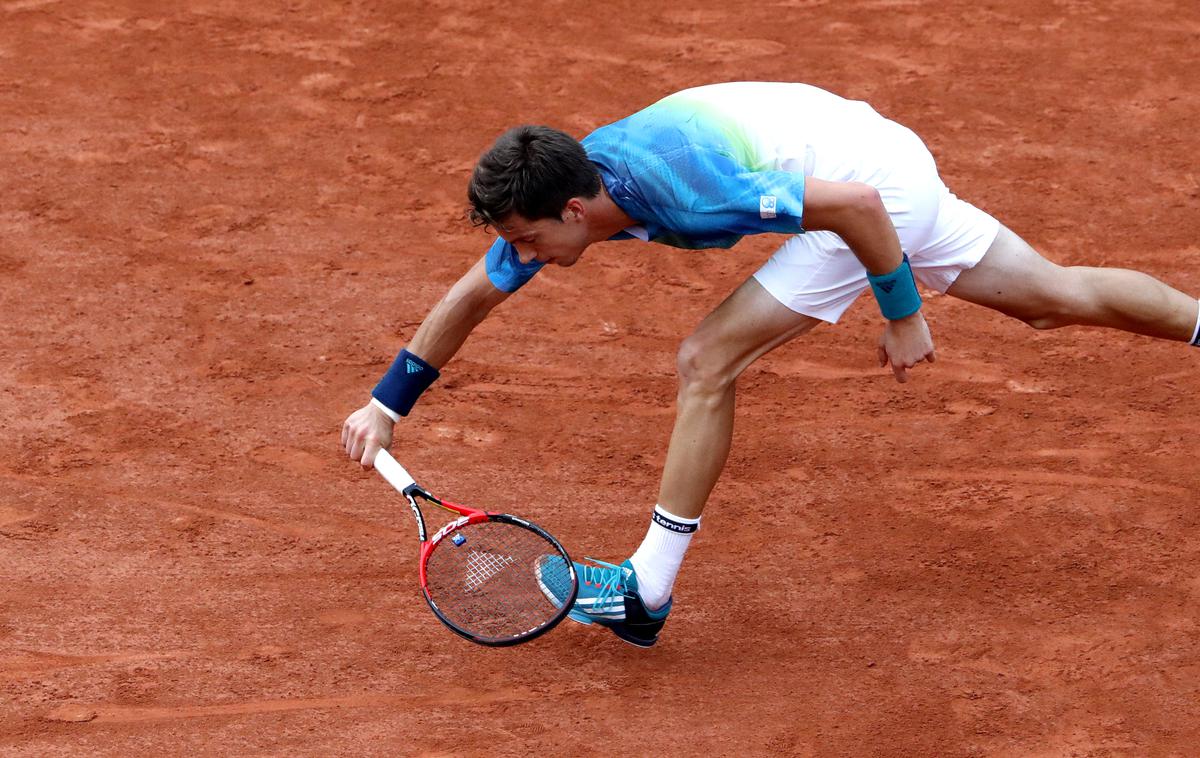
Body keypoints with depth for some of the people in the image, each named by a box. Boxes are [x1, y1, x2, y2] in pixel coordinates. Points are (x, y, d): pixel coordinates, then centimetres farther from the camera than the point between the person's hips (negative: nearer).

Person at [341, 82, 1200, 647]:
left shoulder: (680, 185, -33)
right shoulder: (559, 184, -9)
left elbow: (856, 205, -28)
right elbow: (472, 296, 4)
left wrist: (904, 314, -17)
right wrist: (387, 406, 4)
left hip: (874, 184, -9)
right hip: (881, 164, 9)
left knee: (708, 361, -13)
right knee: (1059, 298, 21)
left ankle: (648, 593, -5)